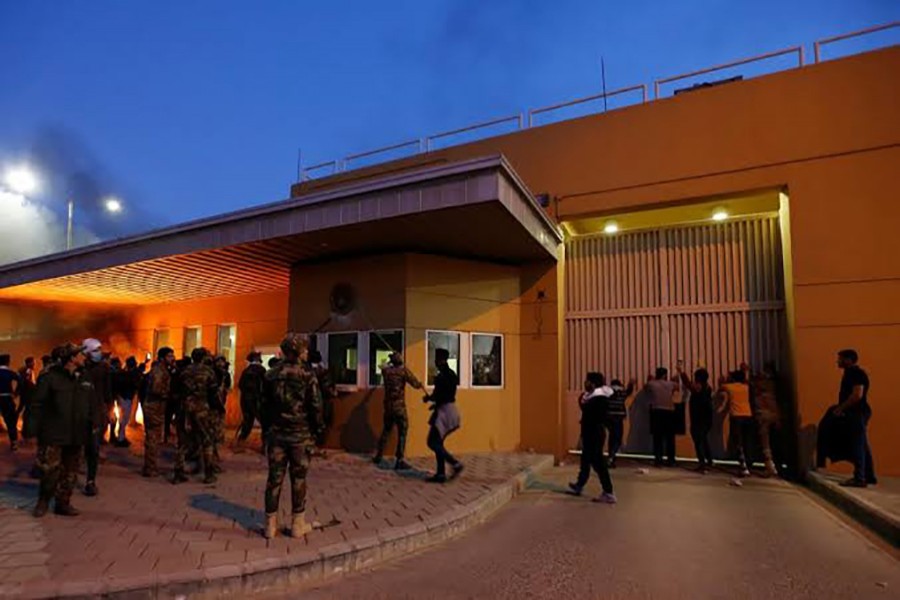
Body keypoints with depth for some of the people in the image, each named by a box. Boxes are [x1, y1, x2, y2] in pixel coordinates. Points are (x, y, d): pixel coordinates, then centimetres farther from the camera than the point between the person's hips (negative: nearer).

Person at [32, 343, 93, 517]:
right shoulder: (50, 377, -7)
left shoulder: (85, 380, 10)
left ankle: (63, 503, 22)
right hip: (54, 433, -5)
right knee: (50, 469, -4)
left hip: (76, 435, 5)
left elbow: (91, 406, 15)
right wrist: (39, 429, -9)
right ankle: (43, 500, 20)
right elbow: (38, 405, -7)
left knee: (70, 471, 11)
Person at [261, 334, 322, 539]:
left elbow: (264, 404, 9)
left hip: (276, 433, 4)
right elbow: (316, 407, -11)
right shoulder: (307, 376, -11)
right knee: (298, 480, 7)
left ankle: (270, 524, 17)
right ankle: (298, 524, 16)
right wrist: (316, 429, 3)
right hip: (300, 435, -3)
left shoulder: (271, 375, 3)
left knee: (274, 478, 10)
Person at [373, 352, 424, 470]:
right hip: (399, 406, -6)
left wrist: (389, 361, 44)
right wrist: (420, 384, 8)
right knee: (402, 433, -2)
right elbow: (415, 384, -13)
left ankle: (378, 456, 27)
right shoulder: (403, 370, -9)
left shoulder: (386, 370, 5)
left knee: (386, 430, 20)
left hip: (388, 406, 6)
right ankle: (399, 461, -7)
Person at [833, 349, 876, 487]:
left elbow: (857, 395, -24)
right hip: (855, 414, 11)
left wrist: (841, 408, -18)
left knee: (858, 446, -8)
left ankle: (859, 478, -7)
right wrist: (841, 408, 13)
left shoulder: (857, 374, -15)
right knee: (863, 446, 16)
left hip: (858, 413, -11)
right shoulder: (851, 373, 16)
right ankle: (869, 476, 25)